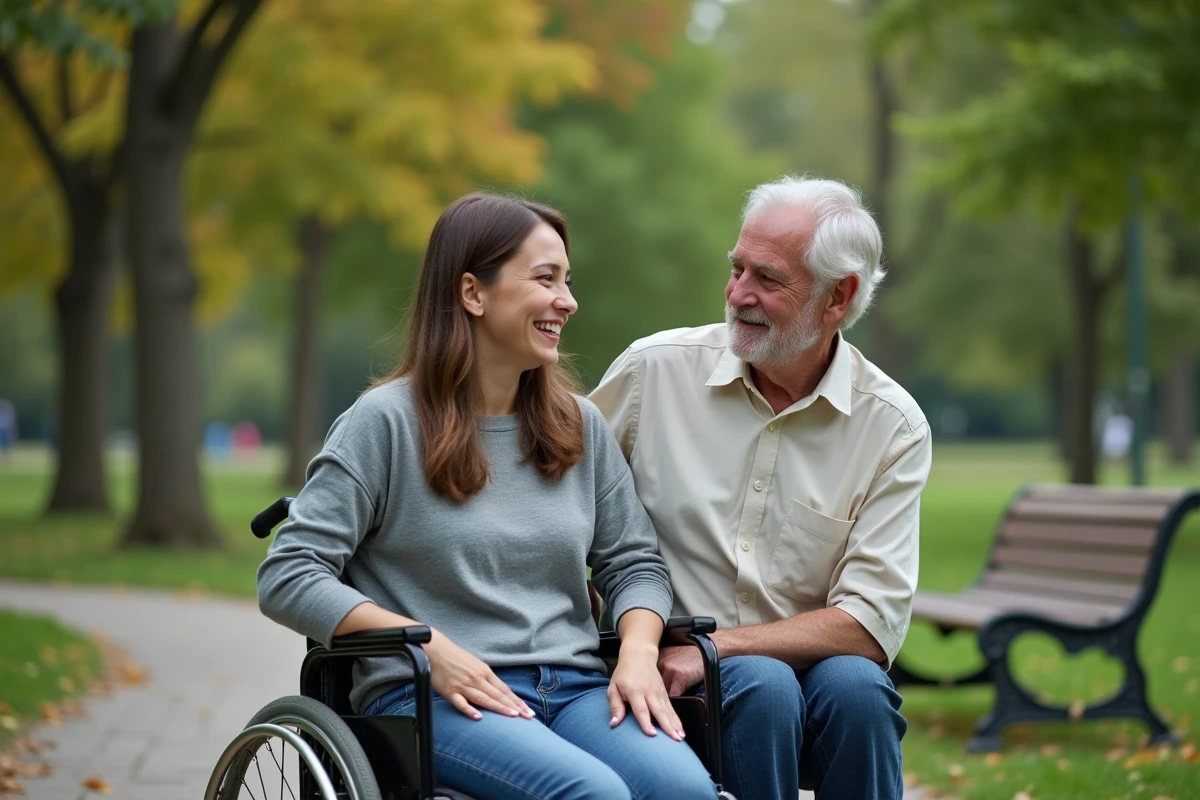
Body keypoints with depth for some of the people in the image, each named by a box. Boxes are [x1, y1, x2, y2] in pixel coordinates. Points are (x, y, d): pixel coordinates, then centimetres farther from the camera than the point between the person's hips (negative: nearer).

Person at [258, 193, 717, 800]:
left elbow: (633, 560, 19)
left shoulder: (580, 426, 16)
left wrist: (638, 652, -4)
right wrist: (430, 648, -16)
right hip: (432, 697, -4)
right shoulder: (386, 421, -1)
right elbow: (287, 578, -6)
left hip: (572, 684, 5)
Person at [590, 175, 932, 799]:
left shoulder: (892, 426, -3)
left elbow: (871, 625, -8)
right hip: (660, 668, -1)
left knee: (855, 686, -32)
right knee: (764, 686, -32)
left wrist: (715, 645, -18)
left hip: (807, 663, 1)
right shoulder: (656, 368, -2)